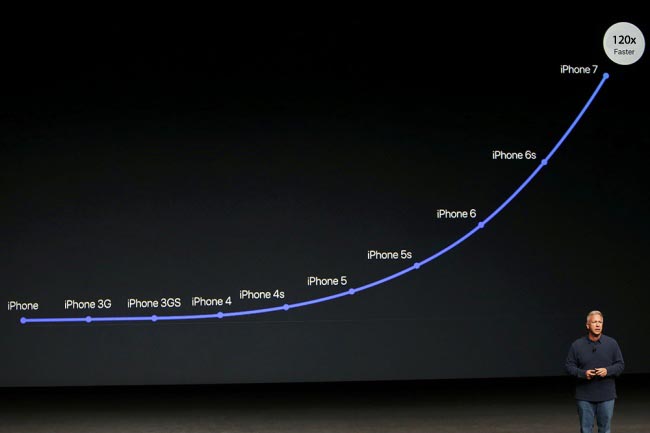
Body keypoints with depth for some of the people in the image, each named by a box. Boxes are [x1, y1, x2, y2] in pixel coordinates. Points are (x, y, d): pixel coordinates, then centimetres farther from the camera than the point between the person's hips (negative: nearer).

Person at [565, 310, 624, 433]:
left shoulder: (612, 343, 2)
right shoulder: (577, 345, 0)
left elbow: (620, 365, 5)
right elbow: (569, 366, 2)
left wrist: (607, 371, -14)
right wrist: (583, 373, -16)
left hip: (606, 395, 1)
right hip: (584, 396, -1)